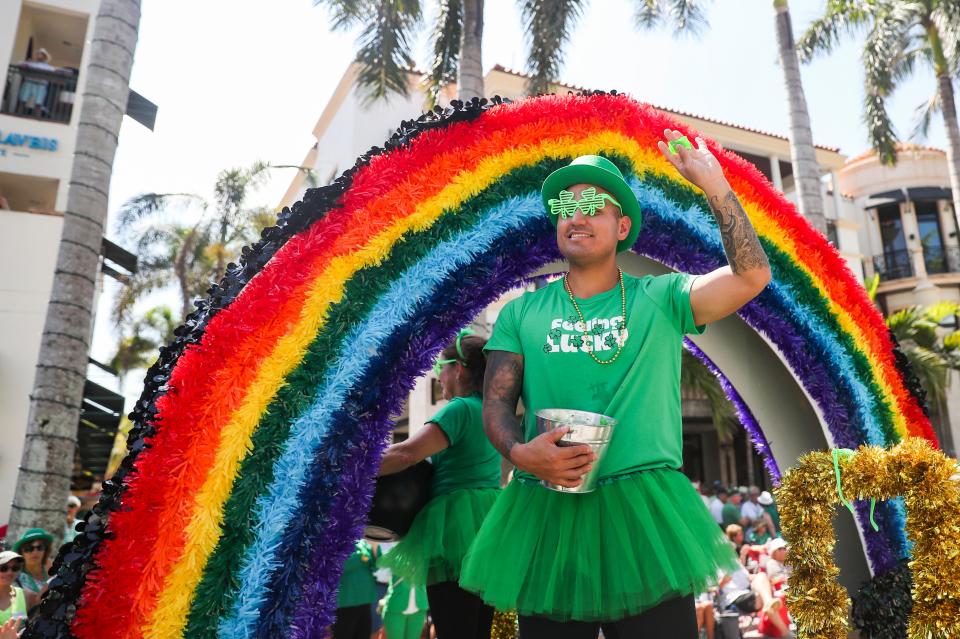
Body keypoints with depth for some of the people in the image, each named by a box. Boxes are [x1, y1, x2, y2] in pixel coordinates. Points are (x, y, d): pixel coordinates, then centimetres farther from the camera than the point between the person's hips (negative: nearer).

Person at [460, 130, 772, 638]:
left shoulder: (659, 298, 5)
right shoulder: (522, 312, 9)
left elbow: (752, 275, -6)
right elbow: (496, 403, 4)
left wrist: (714, 185, -10)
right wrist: (520, 453, -16)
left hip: (645, 511, -1)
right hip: (546, 516, 2)